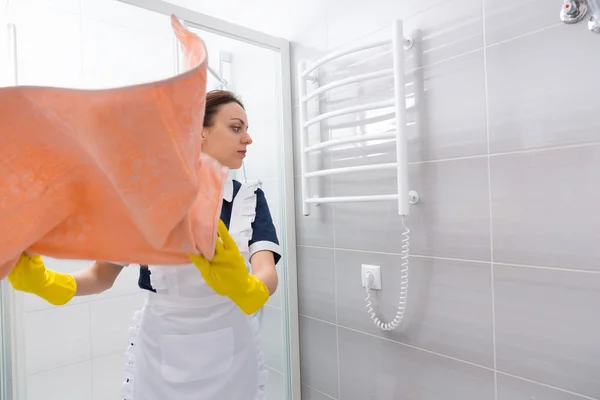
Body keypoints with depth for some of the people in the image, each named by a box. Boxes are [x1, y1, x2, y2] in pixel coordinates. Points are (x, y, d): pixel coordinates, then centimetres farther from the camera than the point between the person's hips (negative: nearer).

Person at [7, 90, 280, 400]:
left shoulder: (250, 200, -8)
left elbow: (268, 274, -22)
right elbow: (102, 276, -7)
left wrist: (248, 290, -44)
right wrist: (47, 284, -27)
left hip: (232, 353, 1)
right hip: (160, 354, 0)